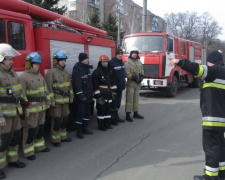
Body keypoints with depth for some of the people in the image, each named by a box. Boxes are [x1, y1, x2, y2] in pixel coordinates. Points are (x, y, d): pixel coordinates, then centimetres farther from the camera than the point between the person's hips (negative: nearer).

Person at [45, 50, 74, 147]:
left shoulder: (66, 72, 14)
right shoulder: (51, 72, -10)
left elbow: (69, 85, 20)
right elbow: (49, 88, -15)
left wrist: (71, 97, 15)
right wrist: (51, 100, -18)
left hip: (65, 100, 7)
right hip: (56, 101, -7)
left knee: (65, 119, 14)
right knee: (56, 120, -3)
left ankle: (63, 136, 27)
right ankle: (55, 139, 8)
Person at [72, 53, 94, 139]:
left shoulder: (87, 68, 13)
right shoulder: (77, 70, -16)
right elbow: (77, 84, -22)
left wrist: (91, 93, 17)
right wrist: (81, 96, -22)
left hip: (88, 96, 9)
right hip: (81, 97, -9)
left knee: (87, 113, 15)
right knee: (80, 114, -2)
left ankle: (85, 128, 29)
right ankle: (79, 131, 8)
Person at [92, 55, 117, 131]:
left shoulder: (109, 71, 13)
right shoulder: (97, 72, -13)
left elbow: (112, 81, 21)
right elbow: (95, 84, -17)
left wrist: (114, 90, 12)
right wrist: (98, 95, -19)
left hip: (108, 93, 8)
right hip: (101, 94, -8)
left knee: (108, 109, 14)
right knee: (101, 109, -3)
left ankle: (108, 124, 25)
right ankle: (101, 126, 6)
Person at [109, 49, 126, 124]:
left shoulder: (122, 63, 13)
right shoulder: (112, 63, -15)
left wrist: (123, 83, 16)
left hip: (120, 87, 8)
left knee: (118, 102, 16)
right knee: (113, 102, -5)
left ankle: (116, 117, 27)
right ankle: (112, 118, 4)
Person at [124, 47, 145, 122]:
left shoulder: (139, 62, 15)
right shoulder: (127, 62, -8)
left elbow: (142, 71, 19)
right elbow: (127, 73, -16)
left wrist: (141, 77, 0)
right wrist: (134, 78, -18)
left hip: (137, 84, 7)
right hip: (130, 83, -7)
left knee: (136, 98, 14)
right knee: (129, 98, -8)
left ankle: (135, 113, 25)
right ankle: (128, 115, -5)